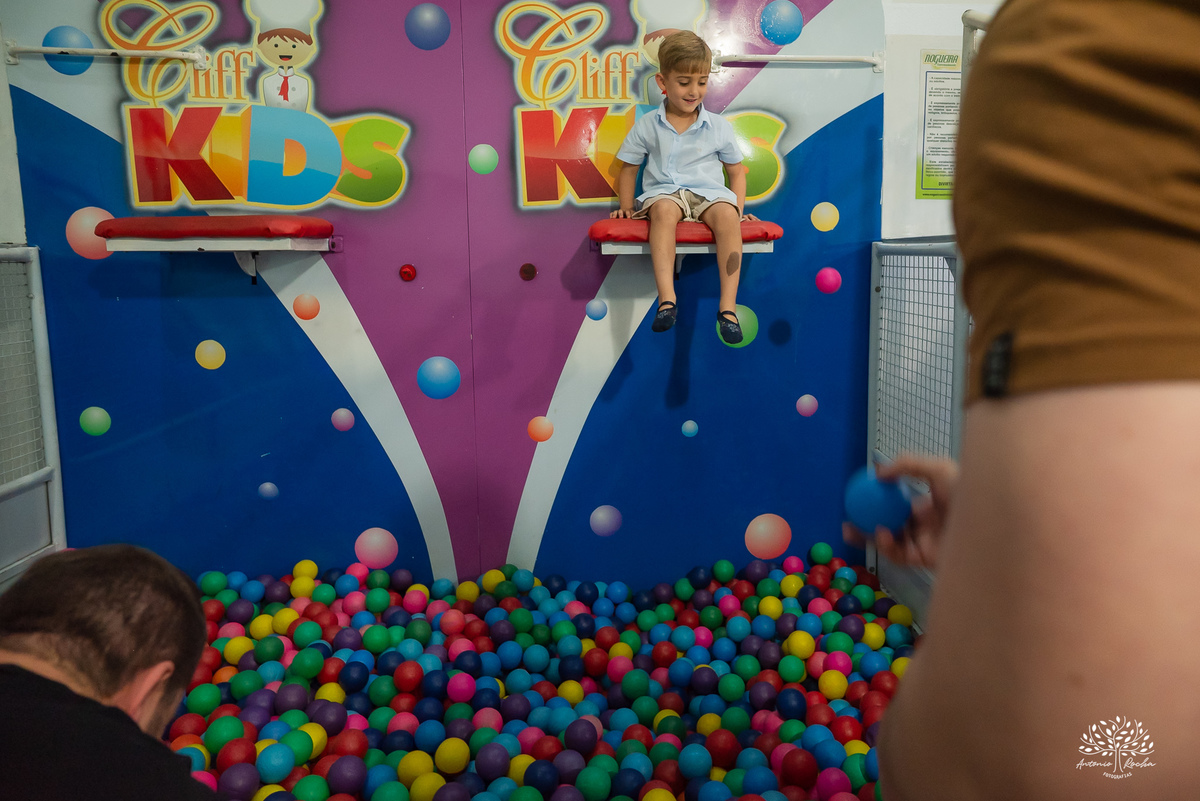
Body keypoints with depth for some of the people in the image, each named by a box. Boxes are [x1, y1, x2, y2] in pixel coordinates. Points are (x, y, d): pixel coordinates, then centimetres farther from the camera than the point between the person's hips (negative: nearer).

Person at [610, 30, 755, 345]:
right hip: (664, 192, 0)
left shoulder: (718, 127, 10)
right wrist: (626, 206, 4)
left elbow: (736, 171, 17)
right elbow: (628, 168, 17)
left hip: (709, 193, 1)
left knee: (726, 214, -35)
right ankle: (667, 299, -47)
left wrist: (740, 210, 4)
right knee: (663, 209, -38)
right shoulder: (647, 125, 9)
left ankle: (728, 306, -38)